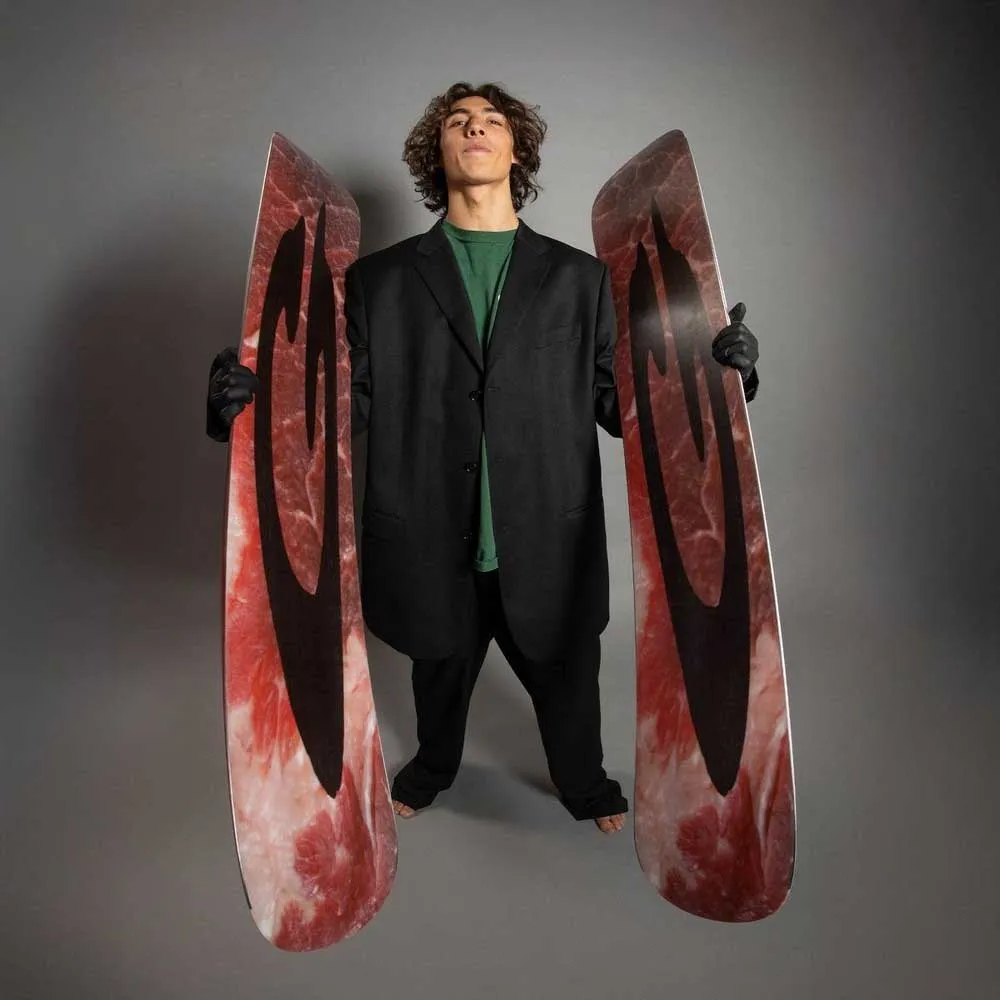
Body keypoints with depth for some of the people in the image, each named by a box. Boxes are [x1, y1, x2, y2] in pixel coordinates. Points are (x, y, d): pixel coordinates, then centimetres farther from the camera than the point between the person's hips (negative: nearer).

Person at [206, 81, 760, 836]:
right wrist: (251, 400, -20)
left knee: (566, 681, 20)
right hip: (434, 550, 1)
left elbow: (616, 403, 0)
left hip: (548, 548, 0)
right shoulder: (380, 281, 2)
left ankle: (584, 782, 52)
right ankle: (433, 767, 57)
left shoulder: (578, 278, 3)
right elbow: (346, 402, -2)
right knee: (440, 674, 24)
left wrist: (717, 371, -14)